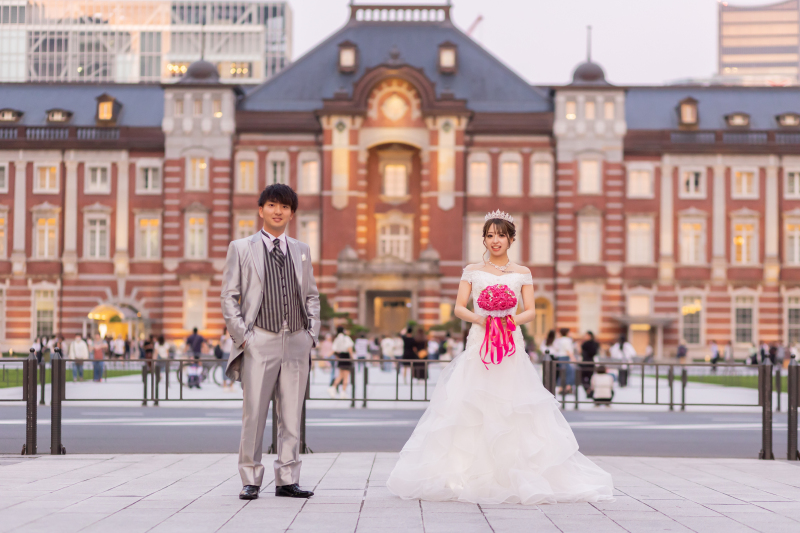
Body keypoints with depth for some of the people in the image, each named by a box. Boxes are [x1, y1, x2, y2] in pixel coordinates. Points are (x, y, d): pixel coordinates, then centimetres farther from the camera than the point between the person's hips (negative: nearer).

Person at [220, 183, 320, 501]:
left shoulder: (302, 250, 16)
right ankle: (251, 480, 6)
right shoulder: (241, 248, 6)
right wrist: (242, 335, -6)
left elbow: (311, 296, 20)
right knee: (254, 414, -3)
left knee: (291, 416, 5)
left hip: (297, 341, 3)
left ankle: (287, 480, 11)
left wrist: (312, 332, 8)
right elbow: (229, 296, 3)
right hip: (260, 341, -3)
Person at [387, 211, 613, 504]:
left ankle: (514, 477, -1)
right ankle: (469, 475, -6)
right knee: (471, 409, -8)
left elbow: (530, 312, 6)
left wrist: (512, 320, -14)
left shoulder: (522, 273, 11)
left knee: (512, 410, -7)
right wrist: (478, 318, -14)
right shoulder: (472, 271, 11)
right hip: (478, 345, 0)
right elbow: (459, 308, 5)